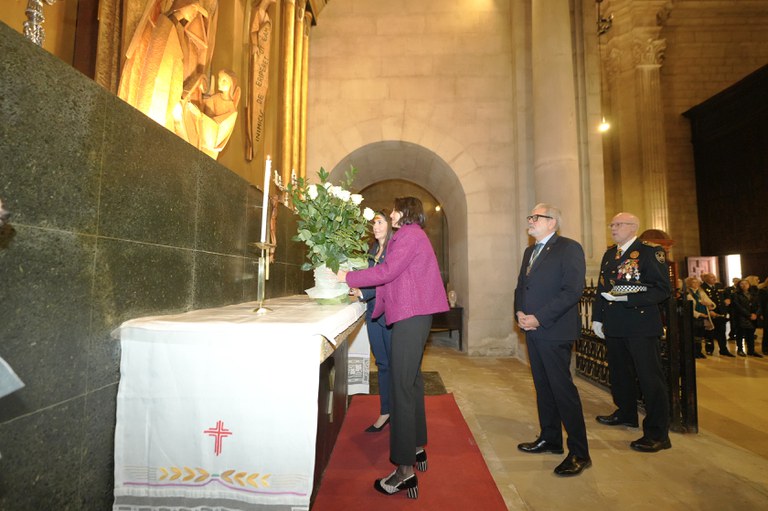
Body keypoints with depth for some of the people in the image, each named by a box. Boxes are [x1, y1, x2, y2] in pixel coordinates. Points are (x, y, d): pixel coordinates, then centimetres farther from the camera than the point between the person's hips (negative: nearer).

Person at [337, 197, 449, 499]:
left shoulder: (410, 234, -8)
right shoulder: (412, 236, 22)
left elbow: (388, 271, -17)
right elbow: (395, 278, 19)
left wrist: (348, 277, -10)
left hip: (410, 316, -11)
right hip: (414, 315, 11)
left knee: (402, 386, -10)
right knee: (412, 380, 17)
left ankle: (405, 469, -4)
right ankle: (416, 448, 31)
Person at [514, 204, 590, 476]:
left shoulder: (569, 248, -8)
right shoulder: (530, 251, 17)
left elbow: (573, 290, -17)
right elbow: (520, 286, 19)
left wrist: (539, 318, -19)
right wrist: (519, 312, 0)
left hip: (554, 331, -8)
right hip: (533, 329, 8)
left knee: (562, 388, -3)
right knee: (543, 387, 16)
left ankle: (579, 453, 11)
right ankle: (550, 439, 31)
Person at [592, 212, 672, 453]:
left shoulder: (651, 251, -8)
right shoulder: (609, 254, 13)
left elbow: (663, 289, -14)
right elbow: (601, 287, 16)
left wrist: (627, 298, -24)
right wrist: (597, 318, 11)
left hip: (640, 326, -7)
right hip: (614, 325, 8)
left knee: (649, 376, 0)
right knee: (618, 372, 19)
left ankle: (657, 434, 13)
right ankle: (626, 414, 39)